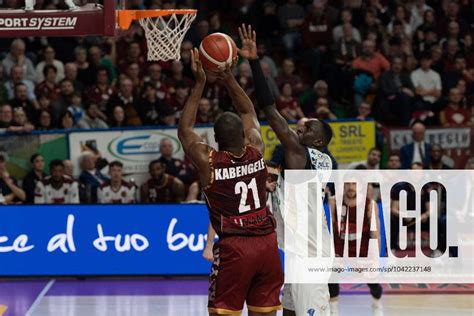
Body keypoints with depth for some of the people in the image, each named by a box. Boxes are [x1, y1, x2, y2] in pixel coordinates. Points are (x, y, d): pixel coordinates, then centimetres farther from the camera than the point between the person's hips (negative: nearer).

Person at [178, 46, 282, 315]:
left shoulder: (209, 161, -7)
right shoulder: (256, 152, 1)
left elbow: (185, 130, 8)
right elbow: (250, 113, 19)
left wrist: (200, 84, 8)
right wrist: (229, 78, 16)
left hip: (233, 247, -4)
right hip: (267, 244, 4)